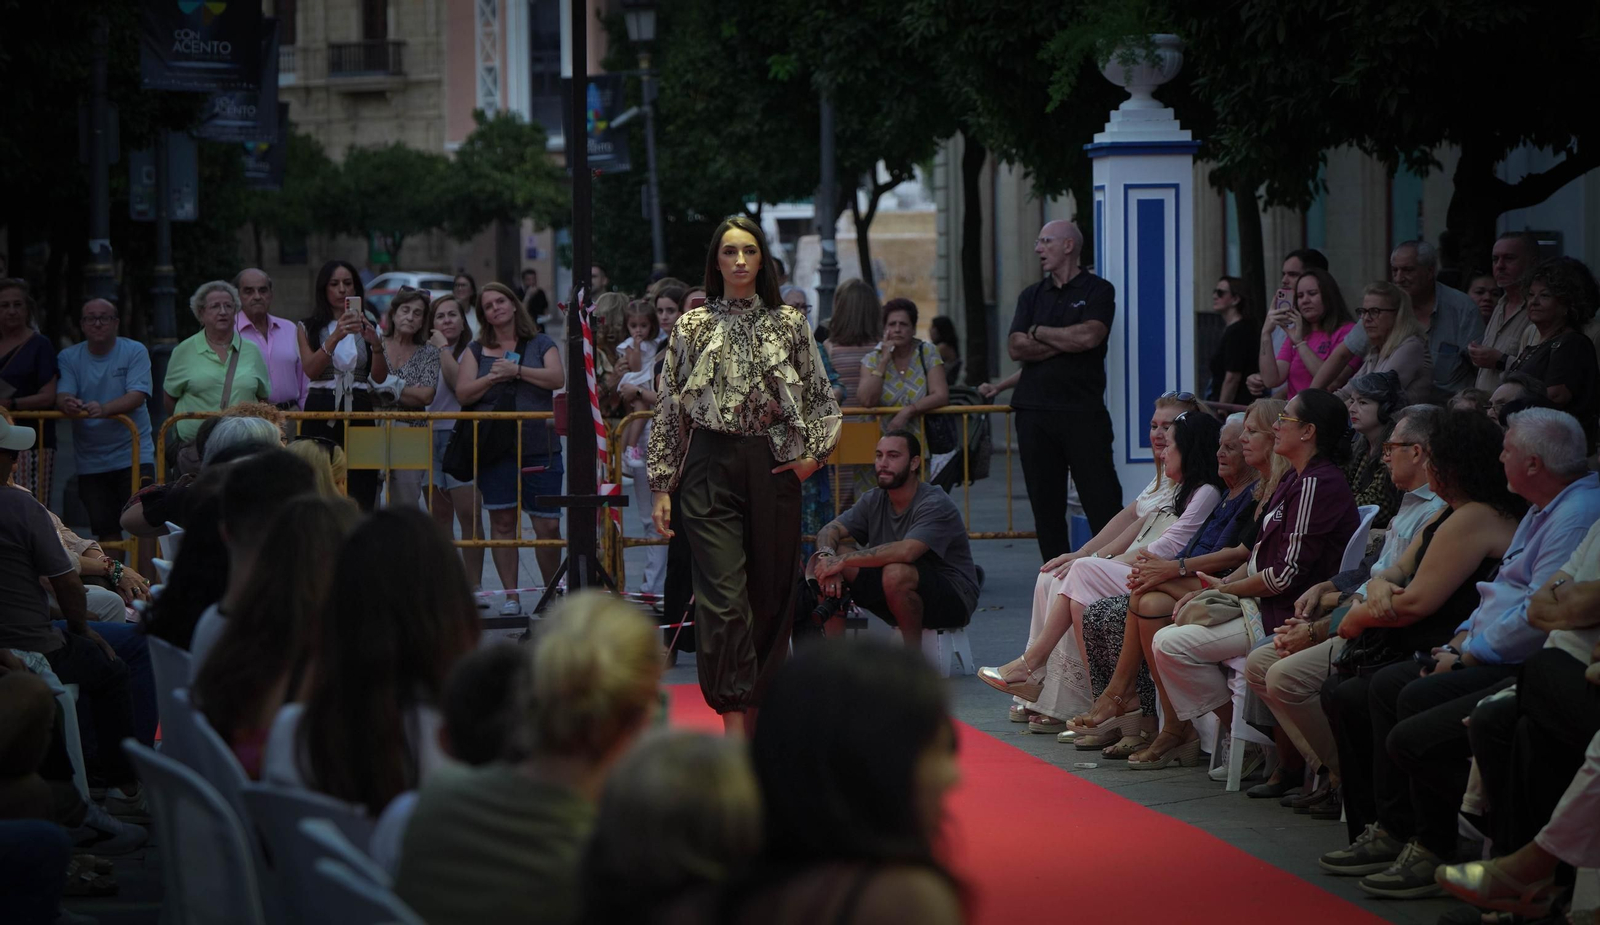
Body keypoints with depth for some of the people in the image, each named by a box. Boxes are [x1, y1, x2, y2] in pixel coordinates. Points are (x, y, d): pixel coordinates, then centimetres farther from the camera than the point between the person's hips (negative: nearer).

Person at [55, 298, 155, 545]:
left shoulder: (135, 352, -4)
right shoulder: (68, 358, 4)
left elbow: (137, 396, -17)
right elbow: (62, 397, -8)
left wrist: (104, 409, -35)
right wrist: (68, 405, -34)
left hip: (133, 456, -3)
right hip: (90, 462, 3)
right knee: (106, 528, 7)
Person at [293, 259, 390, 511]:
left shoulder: (368, 326, 15)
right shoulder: (308, 328, 11)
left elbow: (380, 376, 4)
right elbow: (310, 369, -7)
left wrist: (376, 344, -14)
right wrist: (336, 336, -20)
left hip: (359, 411, 1)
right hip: (321, 411, -1)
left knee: (361, 491, -7)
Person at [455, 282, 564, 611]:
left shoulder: (541, 344, 10)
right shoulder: (477, 350, 13)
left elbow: (557, 378, -7)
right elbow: (463, 393, 3)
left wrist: (517, 370, -12)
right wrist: (493, 378, -10)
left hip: (539, 445, -1)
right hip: (495, 445, 1)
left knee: (548, 525, -4)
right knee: (502, 522, 0)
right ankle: (510, 596, 5)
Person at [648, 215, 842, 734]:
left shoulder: (789, 324, 6)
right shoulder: (693, 326, 4)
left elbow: (822, 399, 14)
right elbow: (670, 410, 7)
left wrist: (812, 454, 0)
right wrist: (662, 487, 3)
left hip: (773, 468, 2)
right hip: (711, 469, -2)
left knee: (771, 591, 5)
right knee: (723, 596, -12)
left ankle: (759, 714, 16)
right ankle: (733, 728, -15)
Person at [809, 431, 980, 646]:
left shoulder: (936, 505, -20)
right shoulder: (873, 501, 4)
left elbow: (906, 551, -36)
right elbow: (829, 531, -3)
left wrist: (843, 561, -34)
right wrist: (827, 557, -27)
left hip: (952, 601, -7)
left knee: (896, 573, -38)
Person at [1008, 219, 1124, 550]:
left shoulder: (1097, 291, 4)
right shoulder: (1032, 296, 16)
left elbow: (1089, 336, -13)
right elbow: (1016, 347, 2)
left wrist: (1038, 332, -2)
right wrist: (1066, 343, -6)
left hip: (1083, 410, -4)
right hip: (1034, 411, 4)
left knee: (1102, 499, -8)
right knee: (1046, 503, 4)